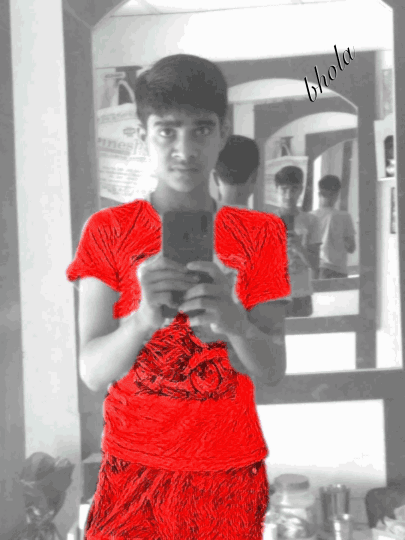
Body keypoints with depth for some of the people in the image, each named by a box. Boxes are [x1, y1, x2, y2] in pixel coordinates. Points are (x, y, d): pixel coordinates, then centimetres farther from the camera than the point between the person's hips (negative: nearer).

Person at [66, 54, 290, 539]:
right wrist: (143, 318, -32)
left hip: (230, 468, 1)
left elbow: (273, 370, -8)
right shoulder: (107, 230, -5)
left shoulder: (259, 232, -2)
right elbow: (93, 372, -11)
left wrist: (234, 323, -29)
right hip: (134, 464, 0)